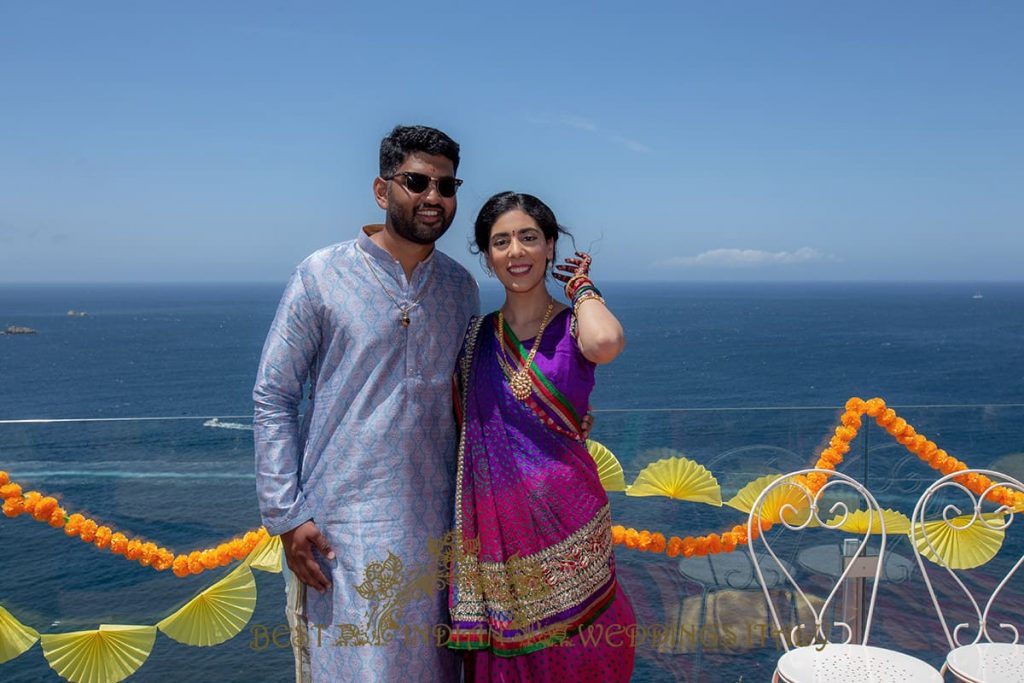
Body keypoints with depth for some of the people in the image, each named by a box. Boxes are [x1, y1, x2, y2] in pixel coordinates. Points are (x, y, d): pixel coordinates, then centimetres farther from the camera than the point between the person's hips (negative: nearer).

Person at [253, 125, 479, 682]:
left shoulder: (461, 287, 6)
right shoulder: (322, 276, -6)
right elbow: (272, 398, -4)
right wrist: (286, 514, -9)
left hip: (433, 524, 4)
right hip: (341, 524, -4)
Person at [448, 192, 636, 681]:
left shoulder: (573, 327, -4)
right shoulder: (475, 336, 5)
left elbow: (606, 343, -30)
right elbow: (461, 431, 12)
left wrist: (580, 286, -11)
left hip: (564, 518, -2)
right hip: (493, 525, 3)